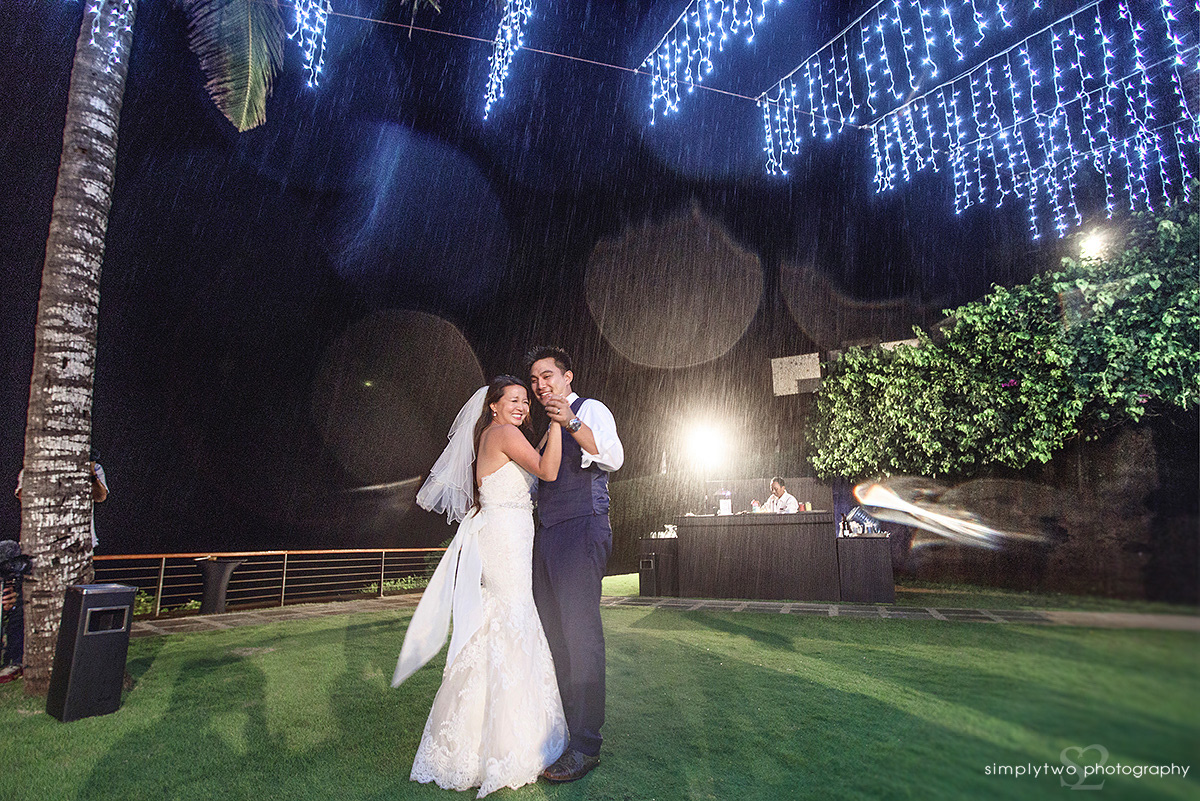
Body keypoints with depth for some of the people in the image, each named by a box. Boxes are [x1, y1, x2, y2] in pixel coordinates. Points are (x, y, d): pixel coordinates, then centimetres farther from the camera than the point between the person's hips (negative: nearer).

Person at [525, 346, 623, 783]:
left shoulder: (590, 409, -1)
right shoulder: (551, 427, 24)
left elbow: (614, 458, -20)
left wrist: (572, 423, -32)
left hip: (582, 530, -8)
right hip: (548, 534, 9)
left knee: (580, 633, -8)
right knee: (552, 632, 11)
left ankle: (585, 744, 0)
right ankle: (557, 726, 23)